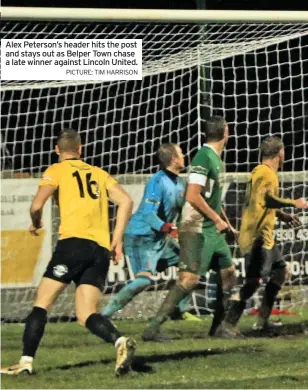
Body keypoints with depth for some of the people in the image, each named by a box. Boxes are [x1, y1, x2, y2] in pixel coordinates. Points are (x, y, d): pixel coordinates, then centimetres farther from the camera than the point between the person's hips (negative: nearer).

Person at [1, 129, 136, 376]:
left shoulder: (56, 171, 10)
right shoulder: (99, 173, 23)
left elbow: (37, 205, -4)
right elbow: (126, 201, 12)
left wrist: (36, 224, 17)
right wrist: (117, 239, 12)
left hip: (74, 242, -4)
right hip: (101, 249, 4)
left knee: (42, 302, 4)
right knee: (86, 314, 0)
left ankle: (27, 361, -4)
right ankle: (120, 342, -27)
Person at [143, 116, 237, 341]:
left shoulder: (217, 159, 14)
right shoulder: (204, 157, -15)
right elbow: (193, 196, -22)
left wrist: (225, 222, 21)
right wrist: (217, 219, -15)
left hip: (212, 229, 10)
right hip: (196, 229, -10)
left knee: (228, 272, 13)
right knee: (191, 278, -16)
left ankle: (218, 327, 22)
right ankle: (154, 328, -17)